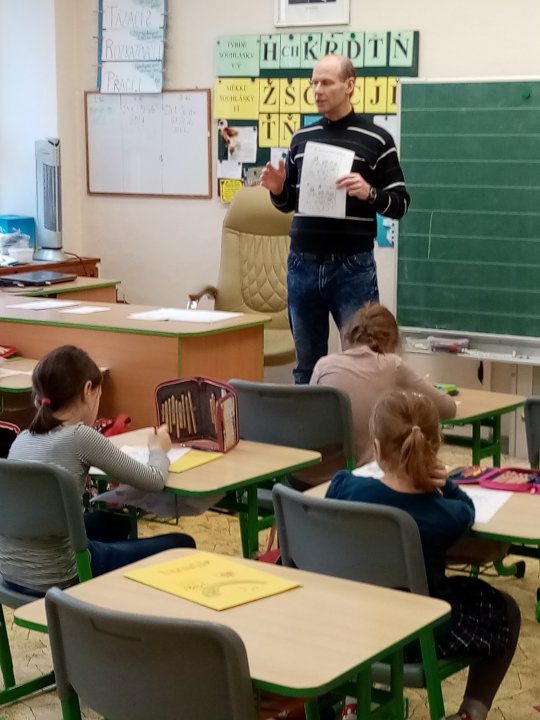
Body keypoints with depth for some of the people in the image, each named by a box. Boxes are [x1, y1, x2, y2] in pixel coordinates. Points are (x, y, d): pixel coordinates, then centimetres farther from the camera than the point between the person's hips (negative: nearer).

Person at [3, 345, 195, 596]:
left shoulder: (22, 439, 4)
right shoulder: (80, 437, -17)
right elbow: (154, 481, -5)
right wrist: (158, 449, 14)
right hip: (56, 578, -8)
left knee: (115, 520, 35)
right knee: (181, 545, 11)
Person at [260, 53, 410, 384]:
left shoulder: (376, 139, -3)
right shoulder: (302, 138, 11)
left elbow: (400, 204, -2)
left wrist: (369, 193, -22)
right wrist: (278, 189, -4)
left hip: (353, 268, -4)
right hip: (303, 266, 4)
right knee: (307, 366, 11)